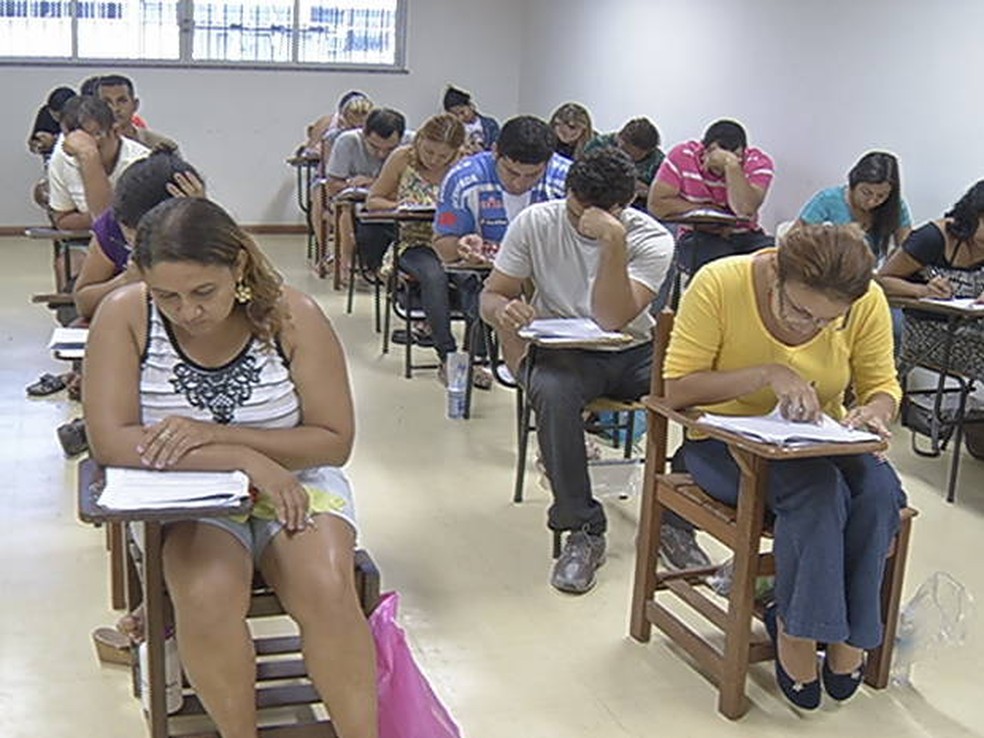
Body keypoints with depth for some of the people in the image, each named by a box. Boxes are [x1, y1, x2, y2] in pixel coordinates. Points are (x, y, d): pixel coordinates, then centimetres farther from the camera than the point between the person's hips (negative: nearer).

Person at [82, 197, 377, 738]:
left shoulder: (292, 316, -11)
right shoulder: (124, 316, -12)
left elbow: (335, 442, -8)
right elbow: (109, 442, -19)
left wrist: (215, 434, -22)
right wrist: (246, 460, -26)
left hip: (296, 484, 1)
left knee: (327, 590, -28)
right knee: (207, 599, -30)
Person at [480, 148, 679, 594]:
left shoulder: (651, 240, -10)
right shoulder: (535, 223, -5)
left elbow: (612, 319, -23)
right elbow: (491, 295, -1)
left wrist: (614, 242, -31)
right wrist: (504, 311, -26)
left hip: (632, 353, 1)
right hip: (560, 351, 0)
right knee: (553, 393, -37)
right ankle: (583, 529, -21)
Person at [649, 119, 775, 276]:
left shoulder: (758, 161, -8)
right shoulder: (682, 155, -8)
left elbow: (745, 209, -23)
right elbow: (656, 204, -12)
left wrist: (732, 165, -28)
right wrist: (705, 210, -13)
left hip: (745, 237, 2)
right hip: (697, 238, -2)